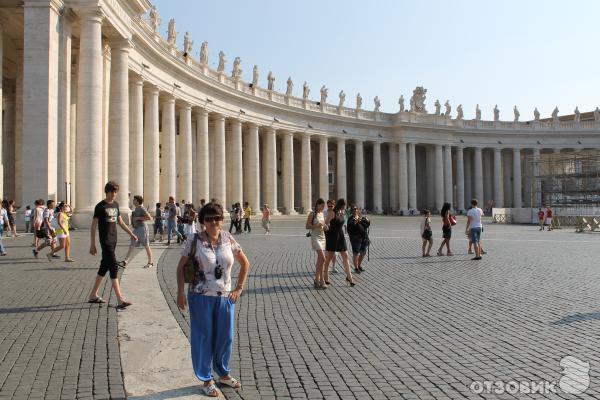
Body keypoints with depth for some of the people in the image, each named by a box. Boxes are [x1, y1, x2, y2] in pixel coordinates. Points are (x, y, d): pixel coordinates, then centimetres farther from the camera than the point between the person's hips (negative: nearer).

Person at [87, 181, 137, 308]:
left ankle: (93, 295, 26)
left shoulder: (116, 204, 13)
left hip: (113, 240, 8)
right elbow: (93, 226, -7)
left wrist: (131, 233, 16)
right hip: (105, 241, -8)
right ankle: (120, 300, -16)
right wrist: (92, 245, -9)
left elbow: (120, 222, 21)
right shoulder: (100, 206, -8)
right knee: (114, 267, -13)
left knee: (104, 267, 14)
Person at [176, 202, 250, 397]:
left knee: (225, 337, 14)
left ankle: (224, 374, 37)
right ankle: (206, 380, 26)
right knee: (203, 337, 8)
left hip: (225, 297, 3)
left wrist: (239, 288, 4)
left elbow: (245, 263, 9)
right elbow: (180, 267, -3)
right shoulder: (195, 240, -8)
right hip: (201, 297, -3)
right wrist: (180, 293, -9)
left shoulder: (228, 239, 0)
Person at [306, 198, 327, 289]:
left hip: (322, 237, 8)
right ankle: (322, 281, -11)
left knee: (319, 259, 9)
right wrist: (317, 225, -21)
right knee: (322, 258, -16)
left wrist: (325, 227, 1)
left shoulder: (322, 213, 14)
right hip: (315, 237, -8)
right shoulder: (312, 214, -6)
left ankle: (317, 280, 16)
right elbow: (307, 226, -8)